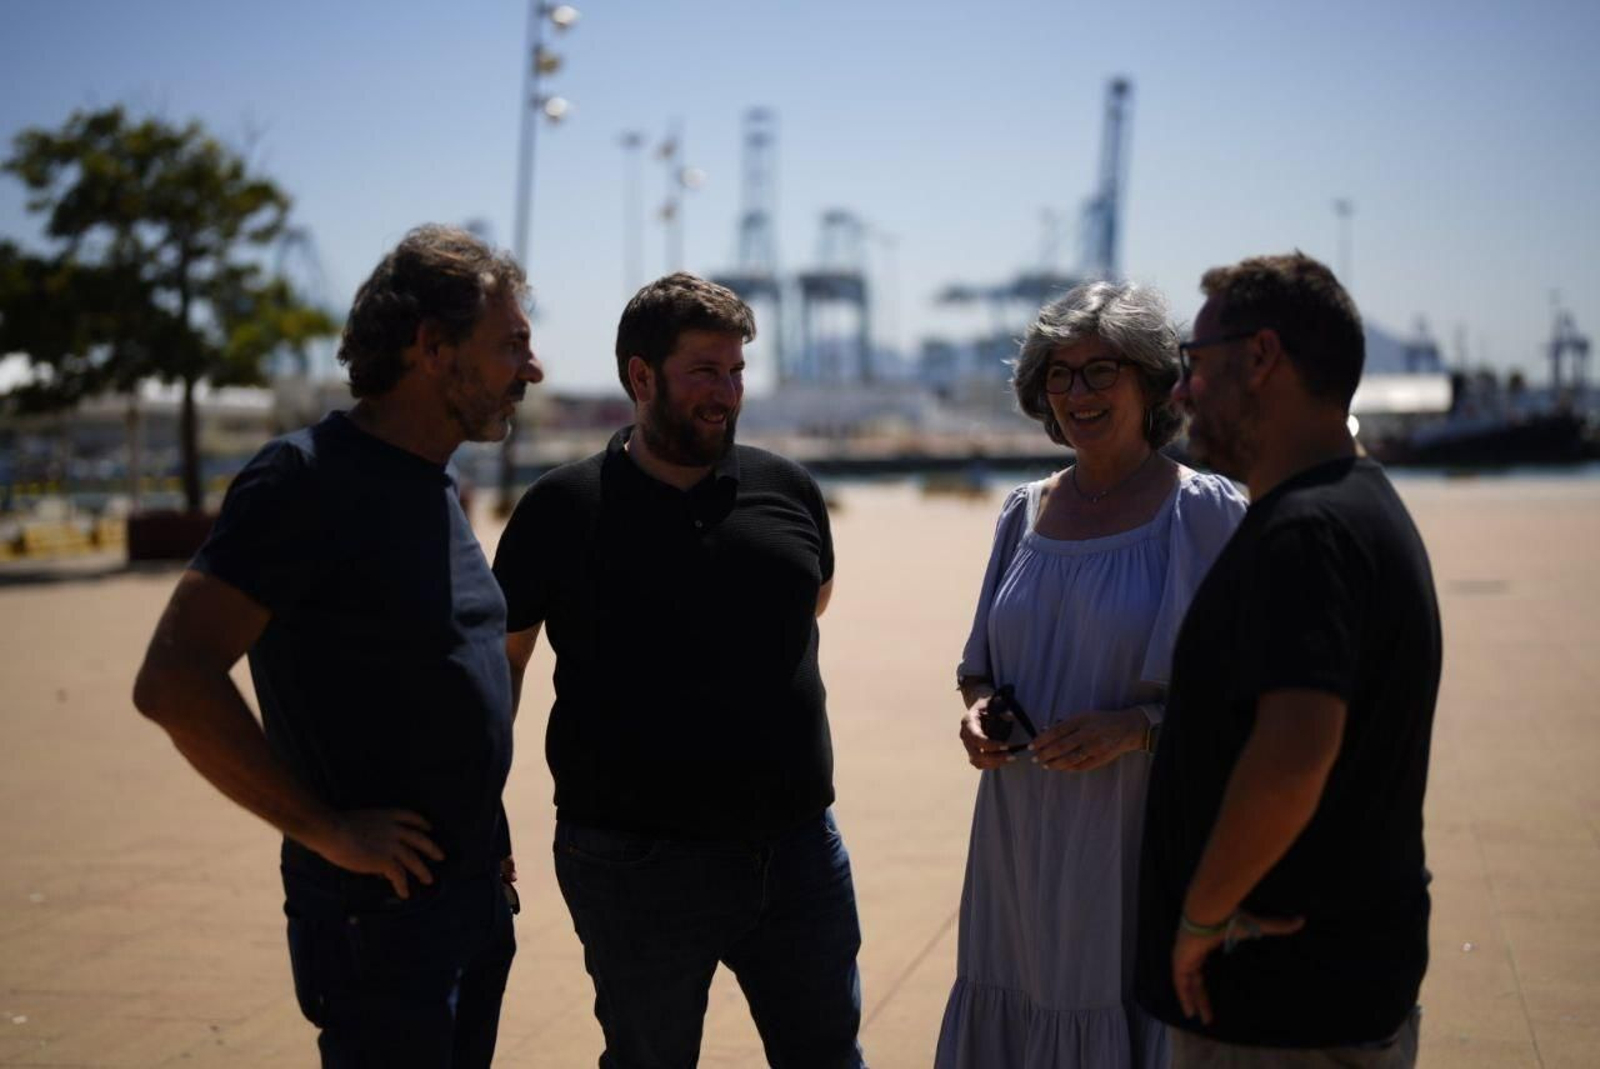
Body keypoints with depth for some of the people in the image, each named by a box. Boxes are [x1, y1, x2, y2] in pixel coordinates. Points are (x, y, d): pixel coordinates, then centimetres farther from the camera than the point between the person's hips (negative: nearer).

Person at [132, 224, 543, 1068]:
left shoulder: (435, 485, 10)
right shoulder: (310, 478, -17)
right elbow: (173, 683, -24)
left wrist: (487, 851, 12)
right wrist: (325, 830, -19)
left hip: (477, 894, 8)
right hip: (380, 907, -8)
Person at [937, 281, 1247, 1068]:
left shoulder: (1206, 513, -6)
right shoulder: (1025, 512, 11)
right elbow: (980, 667, 21)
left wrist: (1138, 725, -20)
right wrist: (979, 709, -1)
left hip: (1144, 840, -5)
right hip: (1022, 846, 5)